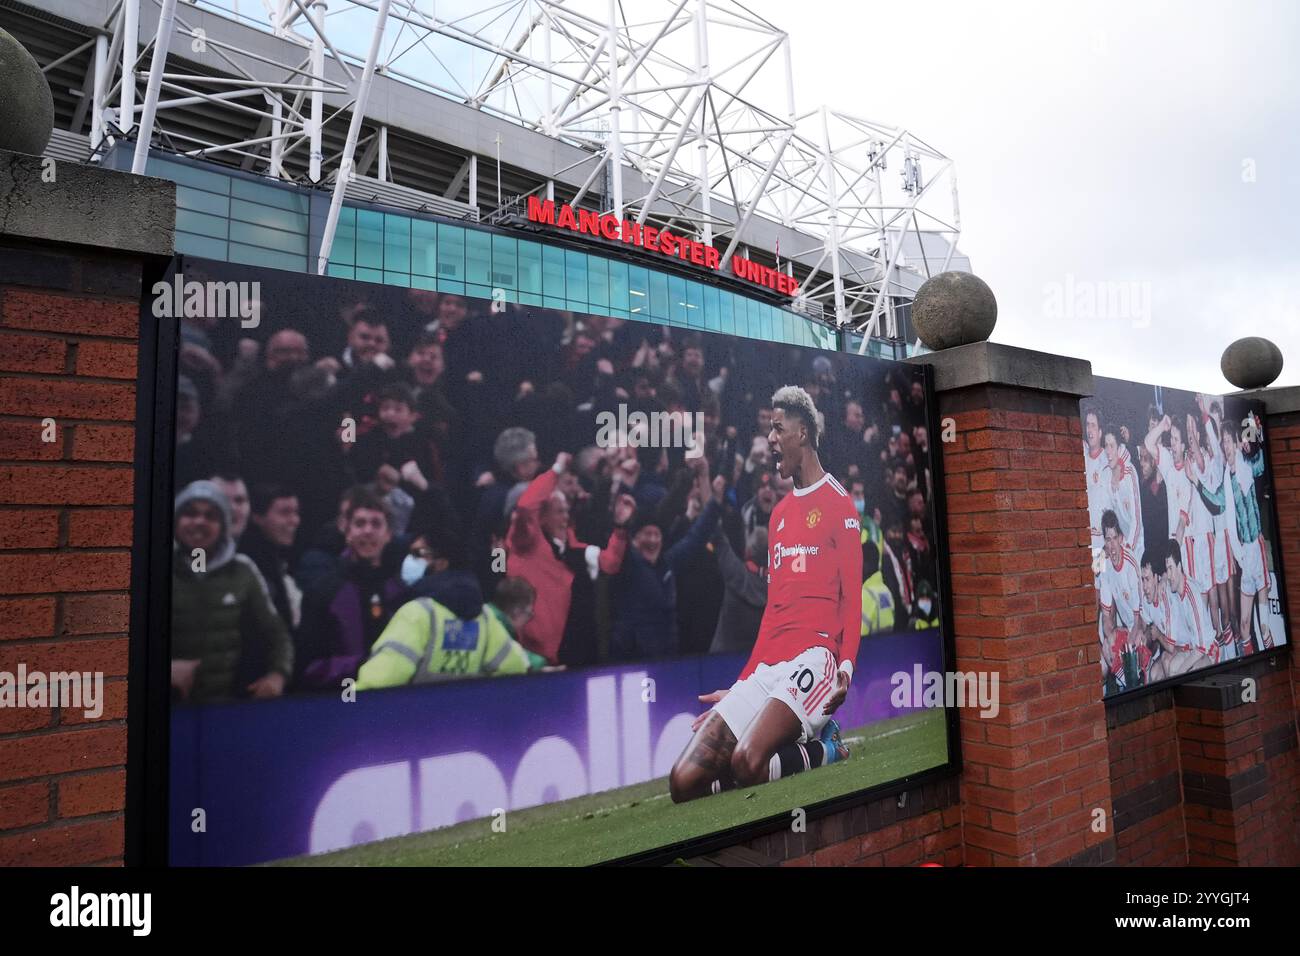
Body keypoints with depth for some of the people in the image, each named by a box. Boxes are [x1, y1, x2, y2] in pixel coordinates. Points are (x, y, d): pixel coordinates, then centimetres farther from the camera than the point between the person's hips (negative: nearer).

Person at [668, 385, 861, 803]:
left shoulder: (838, 502, 1)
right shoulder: (779, 513, 22)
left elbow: (851, 596, -3)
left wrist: (847, 665, -20)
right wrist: (741, 686, 20)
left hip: (813, 654, -7)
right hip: (766, 665, 7)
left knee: (747, 761, -29)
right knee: (684, 781, -7)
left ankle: (825, 748, -1)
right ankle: (803, 735, 7)